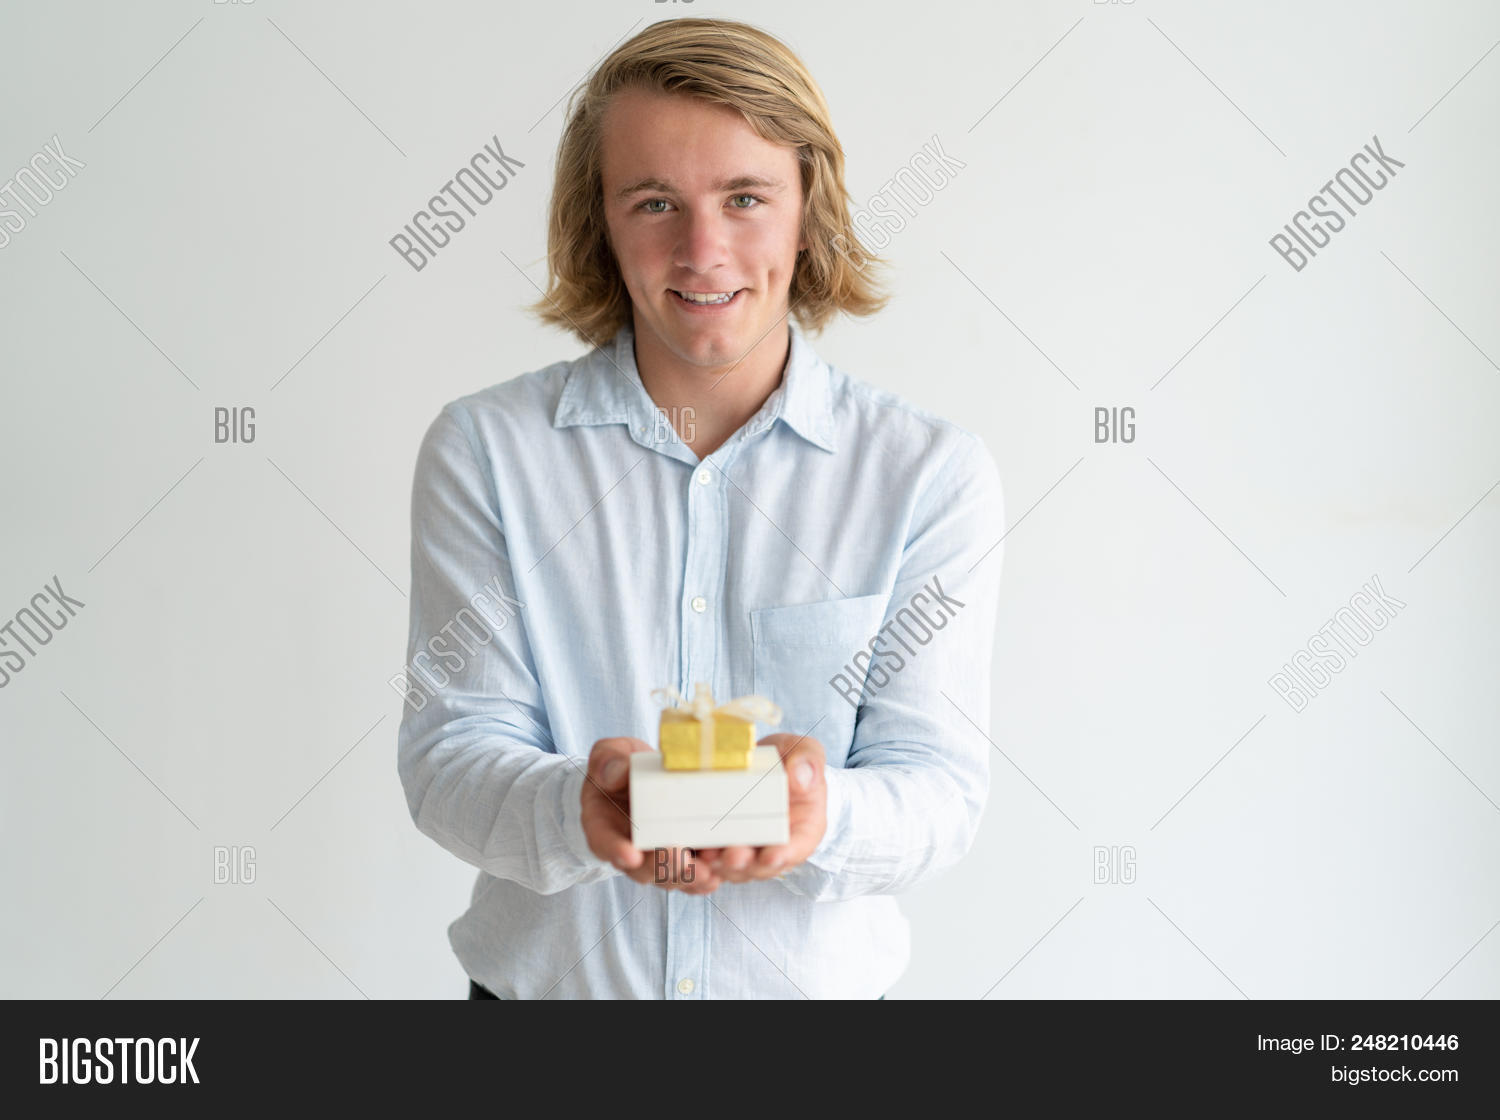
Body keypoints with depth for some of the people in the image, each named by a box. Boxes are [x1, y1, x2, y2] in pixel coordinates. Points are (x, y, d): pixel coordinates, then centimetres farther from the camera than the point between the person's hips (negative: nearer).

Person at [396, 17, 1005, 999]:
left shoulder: (934, 474, -8)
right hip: (542, 978, 0)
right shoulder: (484, 451, -7)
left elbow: (941, 781, -11)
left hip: (813, 980, 0)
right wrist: (577, 806, -31)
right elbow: (448, 751, -11)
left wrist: (822, 815, -32)